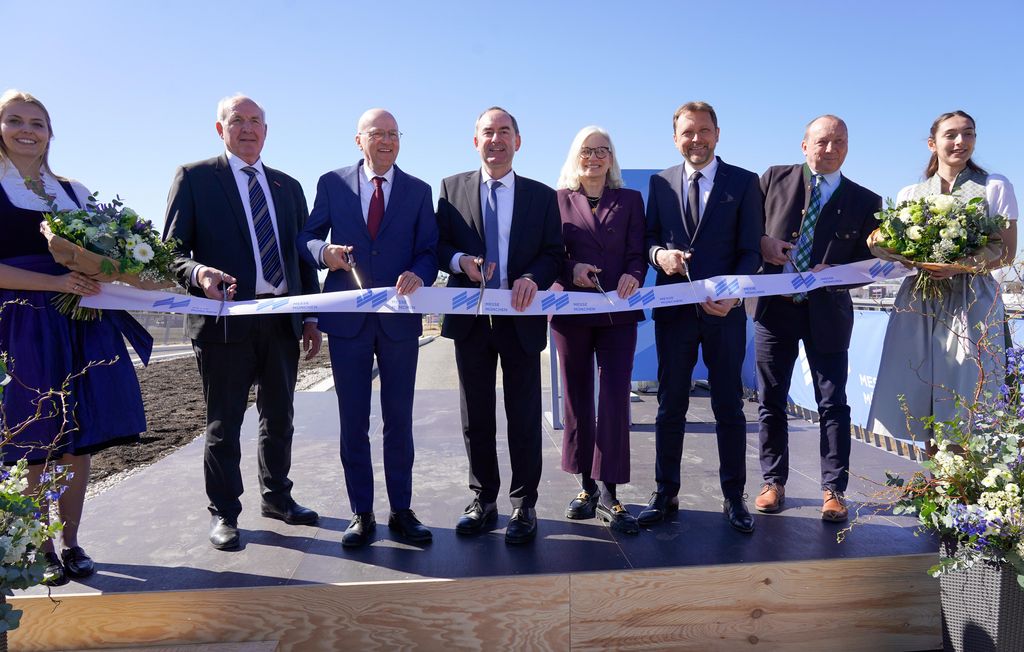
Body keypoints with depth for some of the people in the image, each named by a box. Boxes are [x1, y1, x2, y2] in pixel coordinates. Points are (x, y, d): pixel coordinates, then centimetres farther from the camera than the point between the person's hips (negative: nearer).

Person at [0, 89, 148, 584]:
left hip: (82, 325, 4)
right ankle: (43, 548, 17)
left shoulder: (74, 191, 15)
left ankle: (71, 543, 18)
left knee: (80, 440, 5)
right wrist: (56, 283, -18)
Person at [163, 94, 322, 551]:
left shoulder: (288, 186, 17)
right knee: (224, 423, 4)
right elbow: (173, 249, -2)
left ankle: (276, 497, 31)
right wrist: (199, 275, -24)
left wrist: (311, 316, 9)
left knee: (279, 417, 14)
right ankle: (223, 513, 18)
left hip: (283, 319, 5)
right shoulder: (194, 177, 3)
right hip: (226, 318, -4)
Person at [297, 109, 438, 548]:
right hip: (347, 317, 0)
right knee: (353, 421, 6)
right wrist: (325, 252, -16)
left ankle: (402, 511, 19)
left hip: (400, 318, 1)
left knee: (399, 420, 7)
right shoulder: (332, 183, 6)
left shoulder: (418, 191, 8)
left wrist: (419, 274, -18)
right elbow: (307, 237, 8)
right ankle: (361, 515, 18)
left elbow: (429, 249, 4)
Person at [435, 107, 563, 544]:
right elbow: (438, 244, 6)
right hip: (470, 316, 1)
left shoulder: (541, 195, 7)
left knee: (524, 417, 4)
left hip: (521, 317, -1)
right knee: (476, 417, 10)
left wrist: (533, 278, -17)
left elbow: (554, 252, 3)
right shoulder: (452, 188, 8)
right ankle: (483, 501, 24)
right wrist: (461, 261, -15)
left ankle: (523, 506, 17)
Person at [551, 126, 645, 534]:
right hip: (570, 312, 0)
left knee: (615, 401, -5)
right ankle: (587, 486, 19)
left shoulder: (630, 200, 12)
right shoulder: (557, 200, 9)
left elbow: (638, 253, 5)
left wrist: (632, 275, -16)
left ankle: (609, 492, 1)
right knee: (578, 400, 7)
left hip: (618, 312, 0)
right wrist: (572, 269, -16)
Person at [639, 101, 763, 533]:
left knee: (729, 407, 7)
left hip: (724, 309, -1)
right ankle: (665, 495, 20)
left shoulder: (744, 182, 2)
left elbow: (751, 249, -2)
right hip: (673, 309, 2)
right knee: (670, 405, 8)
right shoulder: (660, 182, 9)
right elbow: (649, 236, 11)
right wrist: (659, 254, -14)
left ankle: (734, 498, 20)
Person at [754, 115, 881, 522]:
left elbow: (867, 264, 2)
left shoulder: (865, 202, 3)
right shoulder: (774, 179, 3)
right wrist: (761, 243, -13)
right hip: (775, 306, 1)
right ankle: (774, 482, 22)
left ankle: (834, 491, 15)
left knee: (833, 404, 3)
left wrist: (834, 273, -17)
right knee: (771, 401, 8)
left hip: (827, 311, 0)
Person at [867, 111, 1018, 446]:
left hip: (972, 303, -2)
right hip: (919, 304, 3)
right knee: (921, 398, 1)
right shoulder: (909, 194, 13)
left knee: (964, 399, -5)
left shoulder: (995, 187, 6)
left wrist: (963, 265, -17)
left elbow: (1007, 252, 1)